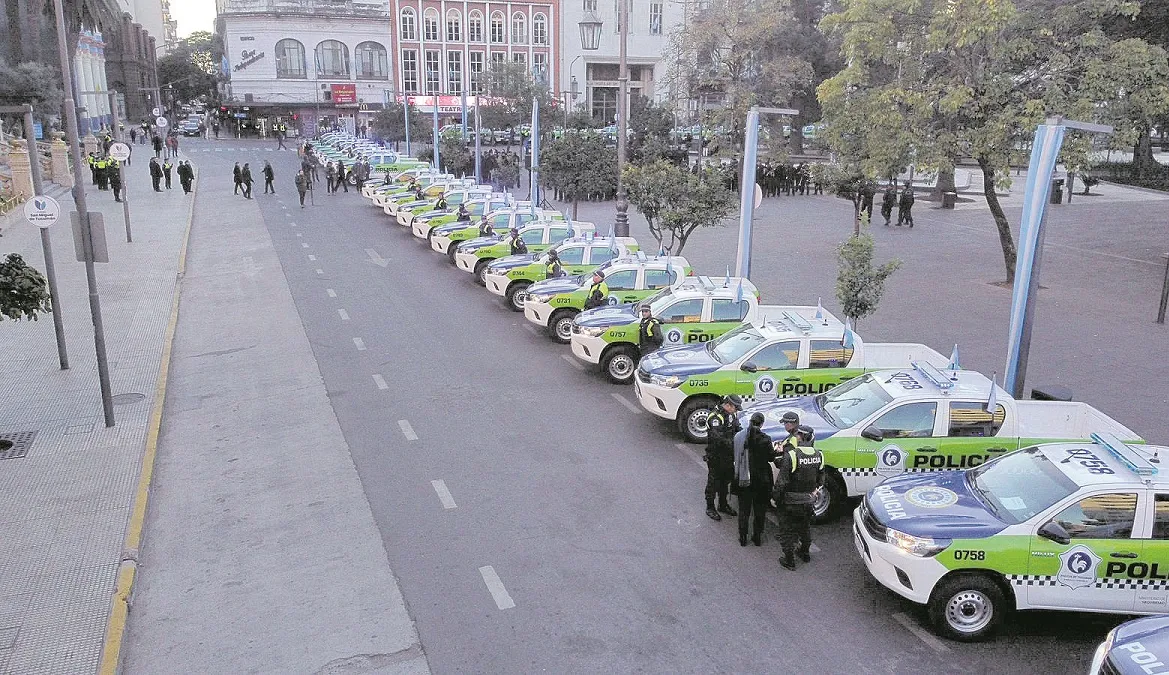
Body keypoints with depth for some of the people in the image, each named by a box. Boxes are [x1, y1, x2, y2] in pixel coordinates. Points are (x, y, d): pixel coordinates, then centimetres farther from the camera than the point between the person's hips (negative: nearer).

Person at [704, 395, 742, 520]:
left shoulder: (731, 415, 4)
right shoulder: (715, 417, -25)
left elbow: (738, 428, 13)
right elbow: (717, 438, -34)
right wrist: (733, 444, -35)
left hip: (728, 456, 9)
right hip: (715, 457, -9)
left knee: (725, 481, 21)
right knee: (713, 482, 4)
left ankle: (723, 505, 36)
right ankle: (710, 508, 17)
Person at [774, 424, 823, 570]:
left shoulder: (791, 455, -24)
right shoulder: (818, 455, -4)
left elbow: (782, 481, -21)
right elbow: (821, 479, 8)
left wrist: (776, 499, -10)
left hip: (791, 502, -6)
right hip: (808, 501, 6)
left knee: (787, 530, 10)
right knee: (805, 527, 26)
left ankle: (789, 560, 16)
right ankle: (805, 553, 42)